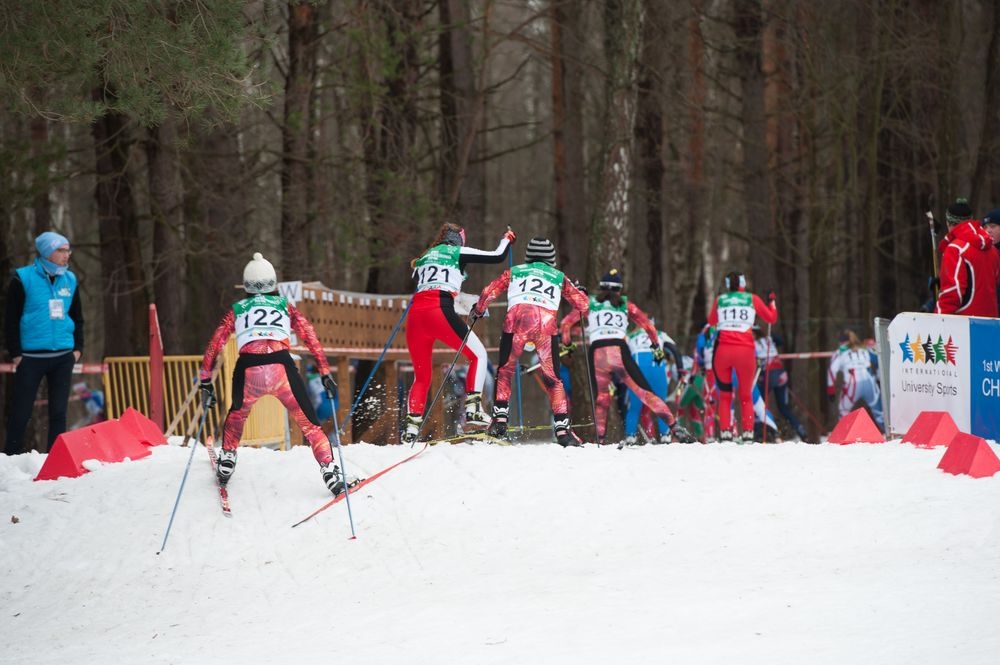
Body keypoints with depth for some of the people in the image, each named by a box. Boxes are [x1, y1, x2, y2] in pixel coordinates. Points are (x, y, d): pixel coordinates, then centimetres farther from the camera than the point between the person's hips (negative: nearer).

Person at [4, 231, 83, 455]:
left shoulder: (69, 280, 8)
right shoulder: (23, 279, -6)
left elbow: (77, 318, 18)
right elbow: (11, 319, -4)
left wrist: (78, 348, 8)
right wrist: (15, 353, -8)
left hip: (63, 356, 4)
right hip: (31, 357, -4)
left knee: (59, 411, 6)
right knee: (21, 411, -2)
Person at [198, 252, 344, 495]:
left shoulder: (236, 310, 27)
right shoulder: (285, 306, 25)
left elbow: (214, 345, 22)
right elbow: (311, 337, 16)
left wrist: (206, 382, 26)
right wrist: (325, 372, 16)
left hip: (248, 370, 1)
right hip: (282, 366, -1)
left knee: (237, 413, 33)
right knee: (308, 422, 7)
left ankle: (227, 461, 31)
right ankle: (329, 469, -7)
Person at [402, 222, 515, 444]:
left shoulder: (425, 258, 28)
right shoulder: (458, 252, 13)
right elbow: (498, 256, 13)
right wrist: (506, 239, 33)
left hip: (415, 314, 5)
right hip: (439, 309, -5)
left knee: (422, 377, 16)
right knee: (478, 354, 11)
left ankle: (411, 426, 1)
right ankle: (473, 408, -5)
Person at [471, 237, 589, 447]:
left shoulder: (515, 272, 27)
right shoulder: (559, 277, 27)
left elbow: (489, 292, 21)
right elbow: (583, 304, 26)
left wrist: (478, 310, 41)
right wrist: (578, 293, 50)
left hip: (516, 320, 0)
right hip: (546, 324, 0)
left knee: (504, 371, 18)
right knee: (552, 378, 11)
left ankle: (500, 419, 5)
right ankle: (562, 428, 1)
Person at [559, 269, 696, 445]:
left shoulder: (590, 303, 18)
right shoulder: (625, 304, 18)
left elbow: (565, 323, 20)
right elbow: (648, 326, 17)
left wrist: (566, 343, 35)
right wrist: (656, 346, 28)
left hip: (597, 354, 0)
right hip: (620, 352, 0)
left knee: (600, 398, 17)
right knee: (645, 392, -2)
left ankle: (600, 439, 9)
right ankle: (674, 426, -11)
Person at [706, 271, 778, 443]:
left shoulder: (720, 300, 10)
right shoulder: (752, 299, 7)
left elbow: (712, 322, 26)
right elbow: (771, 318, 18)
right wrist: (772, 301, 35)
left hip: (723, 351, 1)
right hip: (745, 351, 0)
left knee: (725, 396, 11)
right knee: (746, 396, 12)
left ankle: (725, 433, -2)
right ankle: (747, 434, 0)